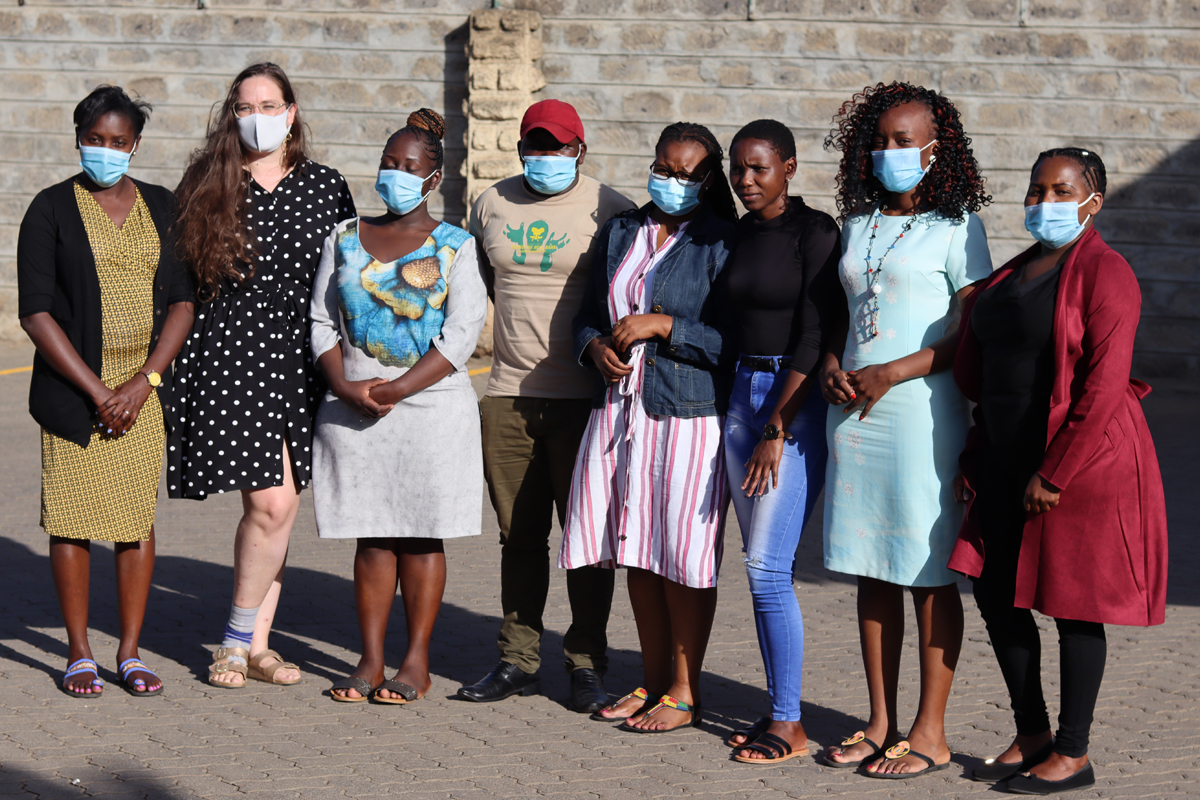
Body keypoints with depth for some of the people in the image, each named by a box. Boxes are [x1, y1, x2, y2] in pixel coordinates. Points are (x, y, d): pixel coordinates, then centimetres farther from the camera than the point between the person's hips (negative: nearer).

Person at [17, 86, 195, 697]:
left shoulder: (162, 208, 9)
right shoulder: (52, 209, -1)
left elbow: (183, 303, 6)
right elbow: (36, 311, -7)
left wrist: (143, 382, -7)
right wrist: (97, 392, -12)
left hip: (144, 388, 3)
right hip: (73, 388, -2)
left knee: (138, 518, 3)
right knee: (73, 519, 0)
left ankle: (131, 653, 11)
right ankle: (79, 653, 10)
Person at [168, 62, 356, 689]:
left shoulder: (325, 187, 9)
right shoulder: (207, 186, 4)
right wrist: (174, 363, 2)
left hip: (301, 359, 3)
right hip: (230, 355, -3)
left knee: (275, 506, 6)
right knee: (272, 502, -13)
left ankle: (249, 643, 16)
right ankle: (244, 641, 4)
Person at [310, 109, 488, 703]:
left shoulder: (454, 246, 1)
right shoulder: (345, 238, 11)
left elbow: (463, 332, -8)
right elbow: (322, 321, 10)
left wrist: (396, 389, -15)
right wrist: (346, 387, -8)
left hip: (432, 407, -3)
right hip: (352, 409, 3)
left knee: (421, 537, 1)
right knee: (371, 537, 5)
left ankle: (417, 663, 8)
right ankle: (370, 660, 10)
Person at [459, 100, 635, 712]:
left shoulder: (610, 211, -2)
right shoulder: (492, 204, 10)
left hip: (583, 397, -4)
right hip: (508, 394, 4)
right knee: (519, 536, 8)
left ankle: (587, 664, 9)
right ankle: (518, 661, 16)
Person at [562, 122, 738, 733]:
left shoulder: (720, 244, -4)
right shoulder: (619, 234, 14)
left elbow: (733, 339, -10)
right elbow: (588, 313, 19)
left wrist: (663, 327, -15)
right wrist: (596, 347, -2)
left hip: (690, 416, -6)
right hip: (620, 409, 6)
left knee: (682, 556, -3)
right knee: (636, 553, 10)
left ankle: (684, 694, 8)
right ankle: (652, 681, 22)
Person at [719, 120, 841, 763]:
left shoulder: (814, 233, -10)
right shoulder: (737, 233, 11)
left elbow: (813, 337, -13)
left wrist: (776, 431, -15)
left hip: (798, 399, -7)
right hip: (742, 391, 7)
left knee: (768, 566, -10)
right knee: (759, 566, 7)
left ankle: (788, 724, -2)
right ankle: (778, 709, 15)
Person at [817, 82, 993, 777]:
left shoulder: (957, 228, -3)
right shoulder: (859, 225, 15)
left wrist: (893, 372, -15)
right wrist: (831, 365, 0)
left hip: (922, 412, -6)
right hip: (854, 411, 6)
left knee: (929, 574, -1)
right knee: (871, 571, 9)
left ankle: (932, 734, 6)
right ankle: (881, 724, 17)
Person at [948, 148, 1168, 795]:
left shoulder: (1103, 273, -12)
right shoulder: (1018, 273, 13)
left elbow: (1103, 386, -19)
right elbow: (991, 376, 19)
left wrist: (1055, 475, -20)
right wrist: (977, 457, 12)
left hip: (1081, 460, -8)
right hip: (1010, 463, 8)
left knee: (1073, 603, 0)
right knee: (996, 592, 9)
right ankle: (1032, 735, 23)